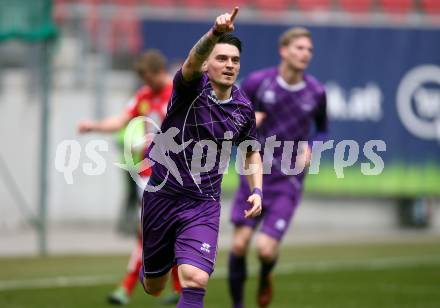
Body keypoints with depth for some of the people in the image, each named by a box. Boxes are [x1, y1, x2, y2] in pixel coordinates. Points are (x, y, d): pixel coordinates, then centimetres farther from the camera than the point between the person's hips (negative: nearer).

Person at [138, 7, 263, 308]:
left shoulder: (244, 109, 1)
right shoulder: (192, 88, -12)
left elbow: (252, 152, 20)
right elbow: (193, 61, -37)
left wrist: (256, 190, 2)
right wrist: (215, 33, -58)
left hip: (203, 205, 1)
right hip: (162, 195, -1)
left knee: (196, 280, -22)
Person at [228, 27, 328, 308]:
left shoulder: (316, 92, -3)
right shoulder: (258, 82, -6)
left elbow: (322, 128, 15)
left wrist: (310, 149, -5)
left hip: (288, 182, 0)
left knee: (266, 249, -13)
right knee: (240, 244, -6)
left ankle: (265, 276, 25)